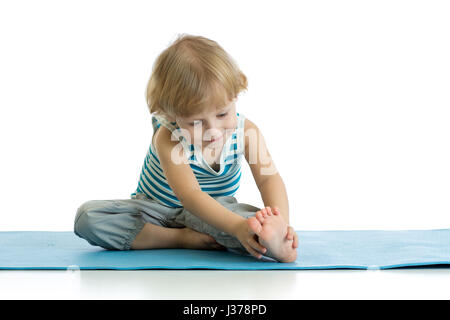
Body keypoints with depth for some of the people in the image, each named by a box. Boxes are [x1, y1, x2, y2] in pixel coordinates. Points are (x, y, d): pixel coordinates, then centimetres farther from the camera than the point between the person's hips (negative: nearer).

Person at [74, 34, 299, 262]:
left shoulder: (245, 131, -16)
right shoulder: (169, 138, -29)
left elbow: (269, 178, -23)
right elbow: (190, 195, -40)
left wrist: (281, 221, -45)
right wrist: (237, 226, -55)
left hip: (215, 210, 1)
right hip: (156, 210, 0)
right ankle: (181, 238, -29)